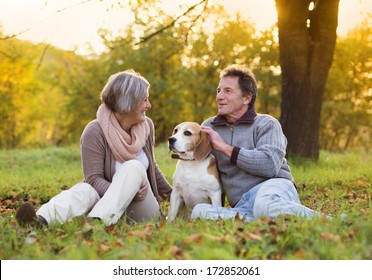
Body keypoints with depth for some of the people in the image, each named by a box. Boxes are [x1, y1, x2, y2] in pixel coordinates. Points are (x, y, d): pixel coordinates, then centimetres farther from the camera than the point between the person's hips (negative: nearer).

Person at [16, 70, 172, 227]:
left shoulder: (146, 126, 5)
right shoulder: (95, 132, -10)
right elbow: (94, 179, -16)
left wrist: (172, 194, 32)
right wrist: (123, 193, -33)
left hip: (143, 211, 3)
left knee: (134, 167, -28)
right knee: (84, 190, -35)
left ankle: (96, 221, -53)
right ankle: (41, 220, -68)